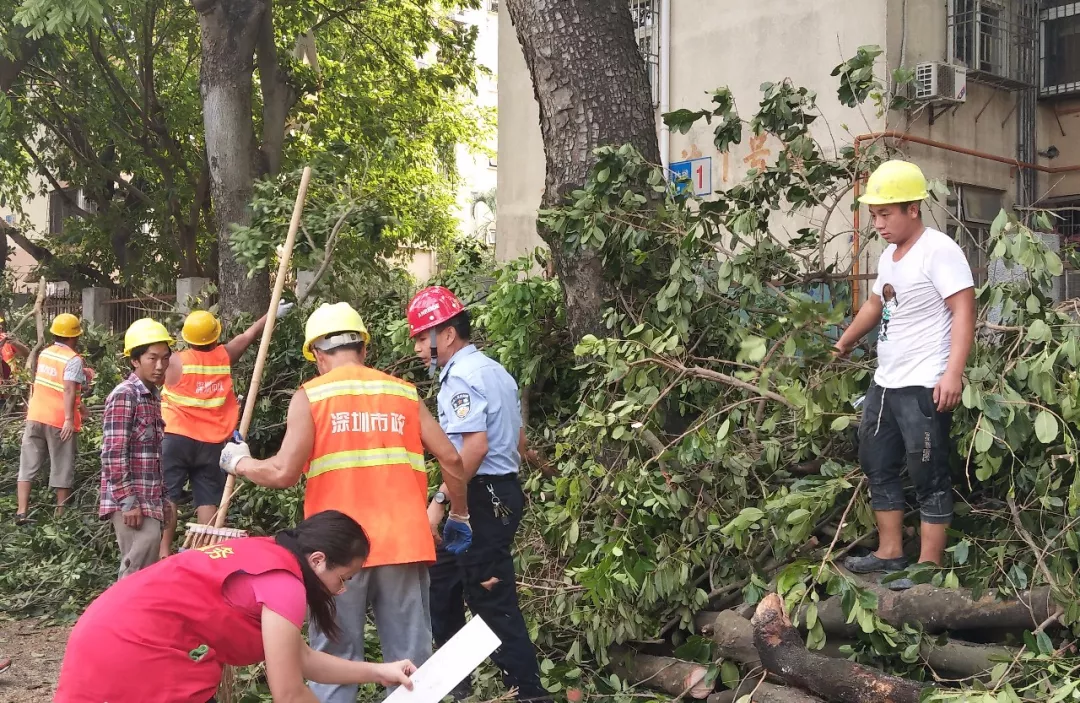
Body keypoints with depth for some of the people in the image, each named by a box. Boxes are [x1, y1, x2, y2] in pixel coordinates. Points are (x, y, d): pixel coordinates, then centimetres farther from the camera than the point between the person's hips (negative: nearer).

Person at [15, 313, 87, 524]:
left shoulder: (44, 354, 10)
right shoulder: (73, 360, -11)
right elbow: (68, 390, -23)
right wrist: (69, 418, -27)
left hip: (35, 416, 6)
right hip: (59, 420, -5)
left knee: (28, 465, 7)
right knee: (62, 469, 5)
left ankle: (22, 512, 1)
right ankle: (60, 514, 11)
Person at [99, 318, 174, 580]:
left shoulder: (153, 396, 15)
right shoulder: (124, 395, -12)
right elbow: (114, 454, -18)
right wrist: (128, 502, -19)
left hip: (149, 499, 9)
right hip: (129, 501, -9)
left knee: (143, 570, 12)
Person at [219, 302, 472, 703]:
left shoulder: (311, 396, 1)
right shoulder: (404, 392, 10)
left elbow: (284, 473, -7)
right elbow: (450, 459, 5)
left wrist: (238, 463, 11)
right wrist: (459, 516, 18)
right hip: (403, 543, 3)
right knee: (412, 660, 7)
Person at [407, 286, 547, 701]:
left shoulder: (461, 376, -15)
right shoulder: (495, 371, 15)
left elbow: (475, 446, -26)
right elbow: (518, 441, 19)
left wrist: (441, 501, -22)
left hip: (479, 498, -11)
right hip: (502, 492, 11)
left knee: (491, 601, -4)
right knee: (440, 586, 18)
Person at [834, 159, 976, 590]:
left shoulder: (938, 250, -13)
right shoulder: (889, 256, 14)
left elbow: (964, 310, -20)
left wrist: (953, 372, -29)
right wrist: (846, 341, 42)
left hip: (924, 387, -10)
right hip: (885, 383, 10)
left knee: (929, 477, -2)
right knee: (878, 467, 16)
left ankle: (929, 568, 5)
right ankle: (890, 553, 28)